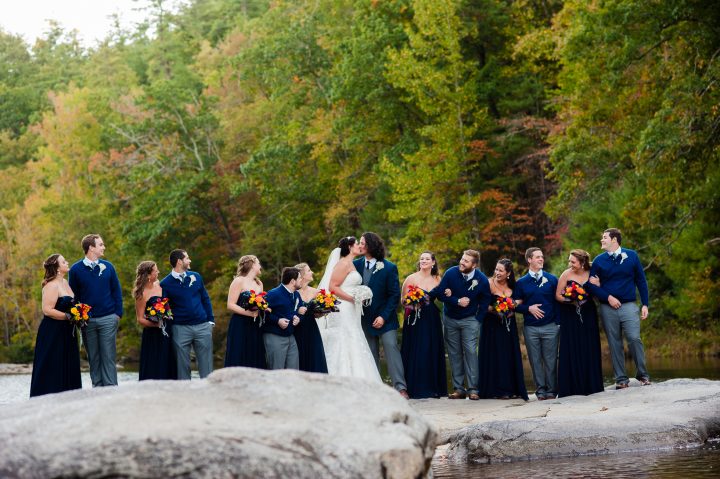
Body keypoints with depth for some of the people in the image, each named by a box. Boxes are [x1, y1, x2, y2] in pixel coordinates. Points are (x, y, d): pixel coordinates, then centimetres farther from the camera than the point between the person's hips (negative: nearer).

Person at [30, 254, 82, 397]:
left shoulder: (64, 282, 13)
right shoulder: (51, 285, -14)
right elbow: (47, 310, -22)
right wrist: (68, 316, -20)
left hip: (66, 333, 9)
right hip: (53, 334, -9)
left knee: (68, 368, 8)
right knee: (53, 369, -6)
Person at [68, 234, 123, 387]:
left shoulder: (108, 267, 5)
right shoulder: (76, 269, 0)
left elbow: (116, 291, 7)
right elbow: (73, 295, 6)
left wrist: (118, 313, 0)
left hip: (108, 319, 0)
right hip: (87, 321, 0)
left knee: (108, 357, -2)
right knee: (93, 358, 7)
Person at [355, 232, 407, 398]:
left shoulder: (389, 268, -8)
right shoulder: (356, 265, 2)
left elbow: (394, 295, -7)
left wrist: (383, 317, -14)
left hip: (385, 319, -4)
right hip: (365, 319, 4)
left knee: (391, 348, -10)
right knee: (371, 354, 5)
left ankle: (400, 387, -11)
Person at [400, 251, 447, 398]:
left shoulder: (437, 279, 8)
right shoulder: (411, 278, -3)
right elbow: (404, 300, -2)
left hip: (432, 320, 4)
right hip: (415, 319, -4)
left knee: (432, 352, 5)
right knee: (415, 353, -6)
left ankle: (432, 388, 12)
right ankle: (415, 389, -1)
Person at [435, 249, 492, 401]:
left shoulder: (482, 280, -11)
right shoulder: (451, 273, -12)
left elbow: (485, 301, 2)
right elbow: (440, 294, -9)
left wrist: (478, 319, -4)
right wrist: (457, 301, -19)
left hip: (470, 320, -2)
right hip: (450, 319, 2)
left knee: (470, 351, -11)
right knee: (454, 353, 3)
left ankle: (473, 389, -9)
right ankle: (458, 388, 7)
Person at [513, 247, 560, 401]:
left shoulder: (551, 279, 6)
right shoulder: (521, 283, 6)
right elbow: (517, 305, 7)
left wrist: (558, 321, -4)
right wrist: (529, 308, -10)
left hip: (550, 326, -1)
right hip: (531, 328, 1)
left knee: (550, 360, 0)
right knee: (535, 361, 4)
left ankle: (551, 390, 7)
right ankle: (540, 390, 11)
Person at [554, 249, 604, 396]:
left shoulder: (591, 274, 1)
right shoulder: (566, 274, -5)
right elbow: (558, 295, -3)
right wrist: (571, 302, -18)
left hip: (588, 315, 3)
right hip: (569, 316, -2)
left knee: (589, 350, 4)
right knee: (571, 351, -3)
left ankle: (590, 384, 12)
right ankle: (573, 386, -1)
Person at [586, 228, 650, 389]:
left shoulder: (631, 256, 5)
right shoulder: (599, 260, 6)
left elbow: (641, 281, 7)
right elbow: (591, 284, 4)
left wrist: (645, 304, 1)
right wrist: (608, 297, -9)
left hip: (629, 305, -2)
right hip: (608, 308, 2)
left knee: (634, 338, -14)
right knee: (614, 344, 3)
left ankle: (643, 375, -3)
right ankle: (621, 379, 9)